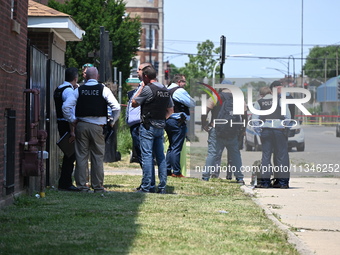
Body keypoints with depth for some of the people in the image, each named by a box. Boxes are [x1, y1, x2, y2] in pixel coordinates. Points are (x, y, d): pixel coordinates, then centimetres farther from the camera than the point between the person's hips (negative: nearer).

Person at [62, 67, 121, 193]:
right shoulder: (103, 89, -2)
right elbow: (116, 107, -8)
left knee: (81, 156, 6)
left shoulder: (79, 90, 4)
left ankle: (81, 185, 6)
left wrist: (72, 120, 10)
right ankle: (98, 186, 5)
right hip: (97, 126, -2)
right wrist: (112, 121, 6)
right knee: (98, 157, 4)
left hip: (81, 125, 2)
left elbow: (66, 106, -1)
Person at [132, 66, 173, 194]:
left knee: (147, 156, -7)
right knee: (160, 156, 10)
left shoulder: (148, 89, -12)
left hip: (148, 126, -7)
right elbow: (170, 110, 19)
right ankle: (162, 187, 10)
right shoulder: (165, 90, 12)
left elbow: (134, 103, -3)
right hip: (161, 127, 7)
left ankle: (145, 187, -10)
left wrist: (141, 88, 4)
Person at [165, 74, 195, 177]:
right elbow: (192, 103, -8)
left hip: (168, 121, 9)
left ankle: (167, 170, 16)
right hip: (178, 121, -9)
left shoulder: (167, 90, 15)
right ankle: (176, 172, -8)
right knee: (176, 148, -8)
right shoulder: (180, 91, -12)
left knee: (171, 147, 16)